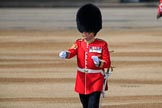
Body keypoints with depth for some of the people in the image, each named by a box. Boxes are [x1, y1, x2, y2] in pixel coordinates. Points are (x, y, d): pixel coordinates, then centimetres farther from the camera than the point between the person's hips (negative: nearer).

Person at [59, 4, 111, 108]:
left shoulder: (102, 44, -5)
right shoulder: (79, 43, 4)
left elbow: (107, 64, -6)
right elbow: (72, 52, -16)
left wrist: (99, 62, -28)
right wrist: (65, 54, -40)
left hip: (96, 83, -4)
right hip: (82, 83, 4)